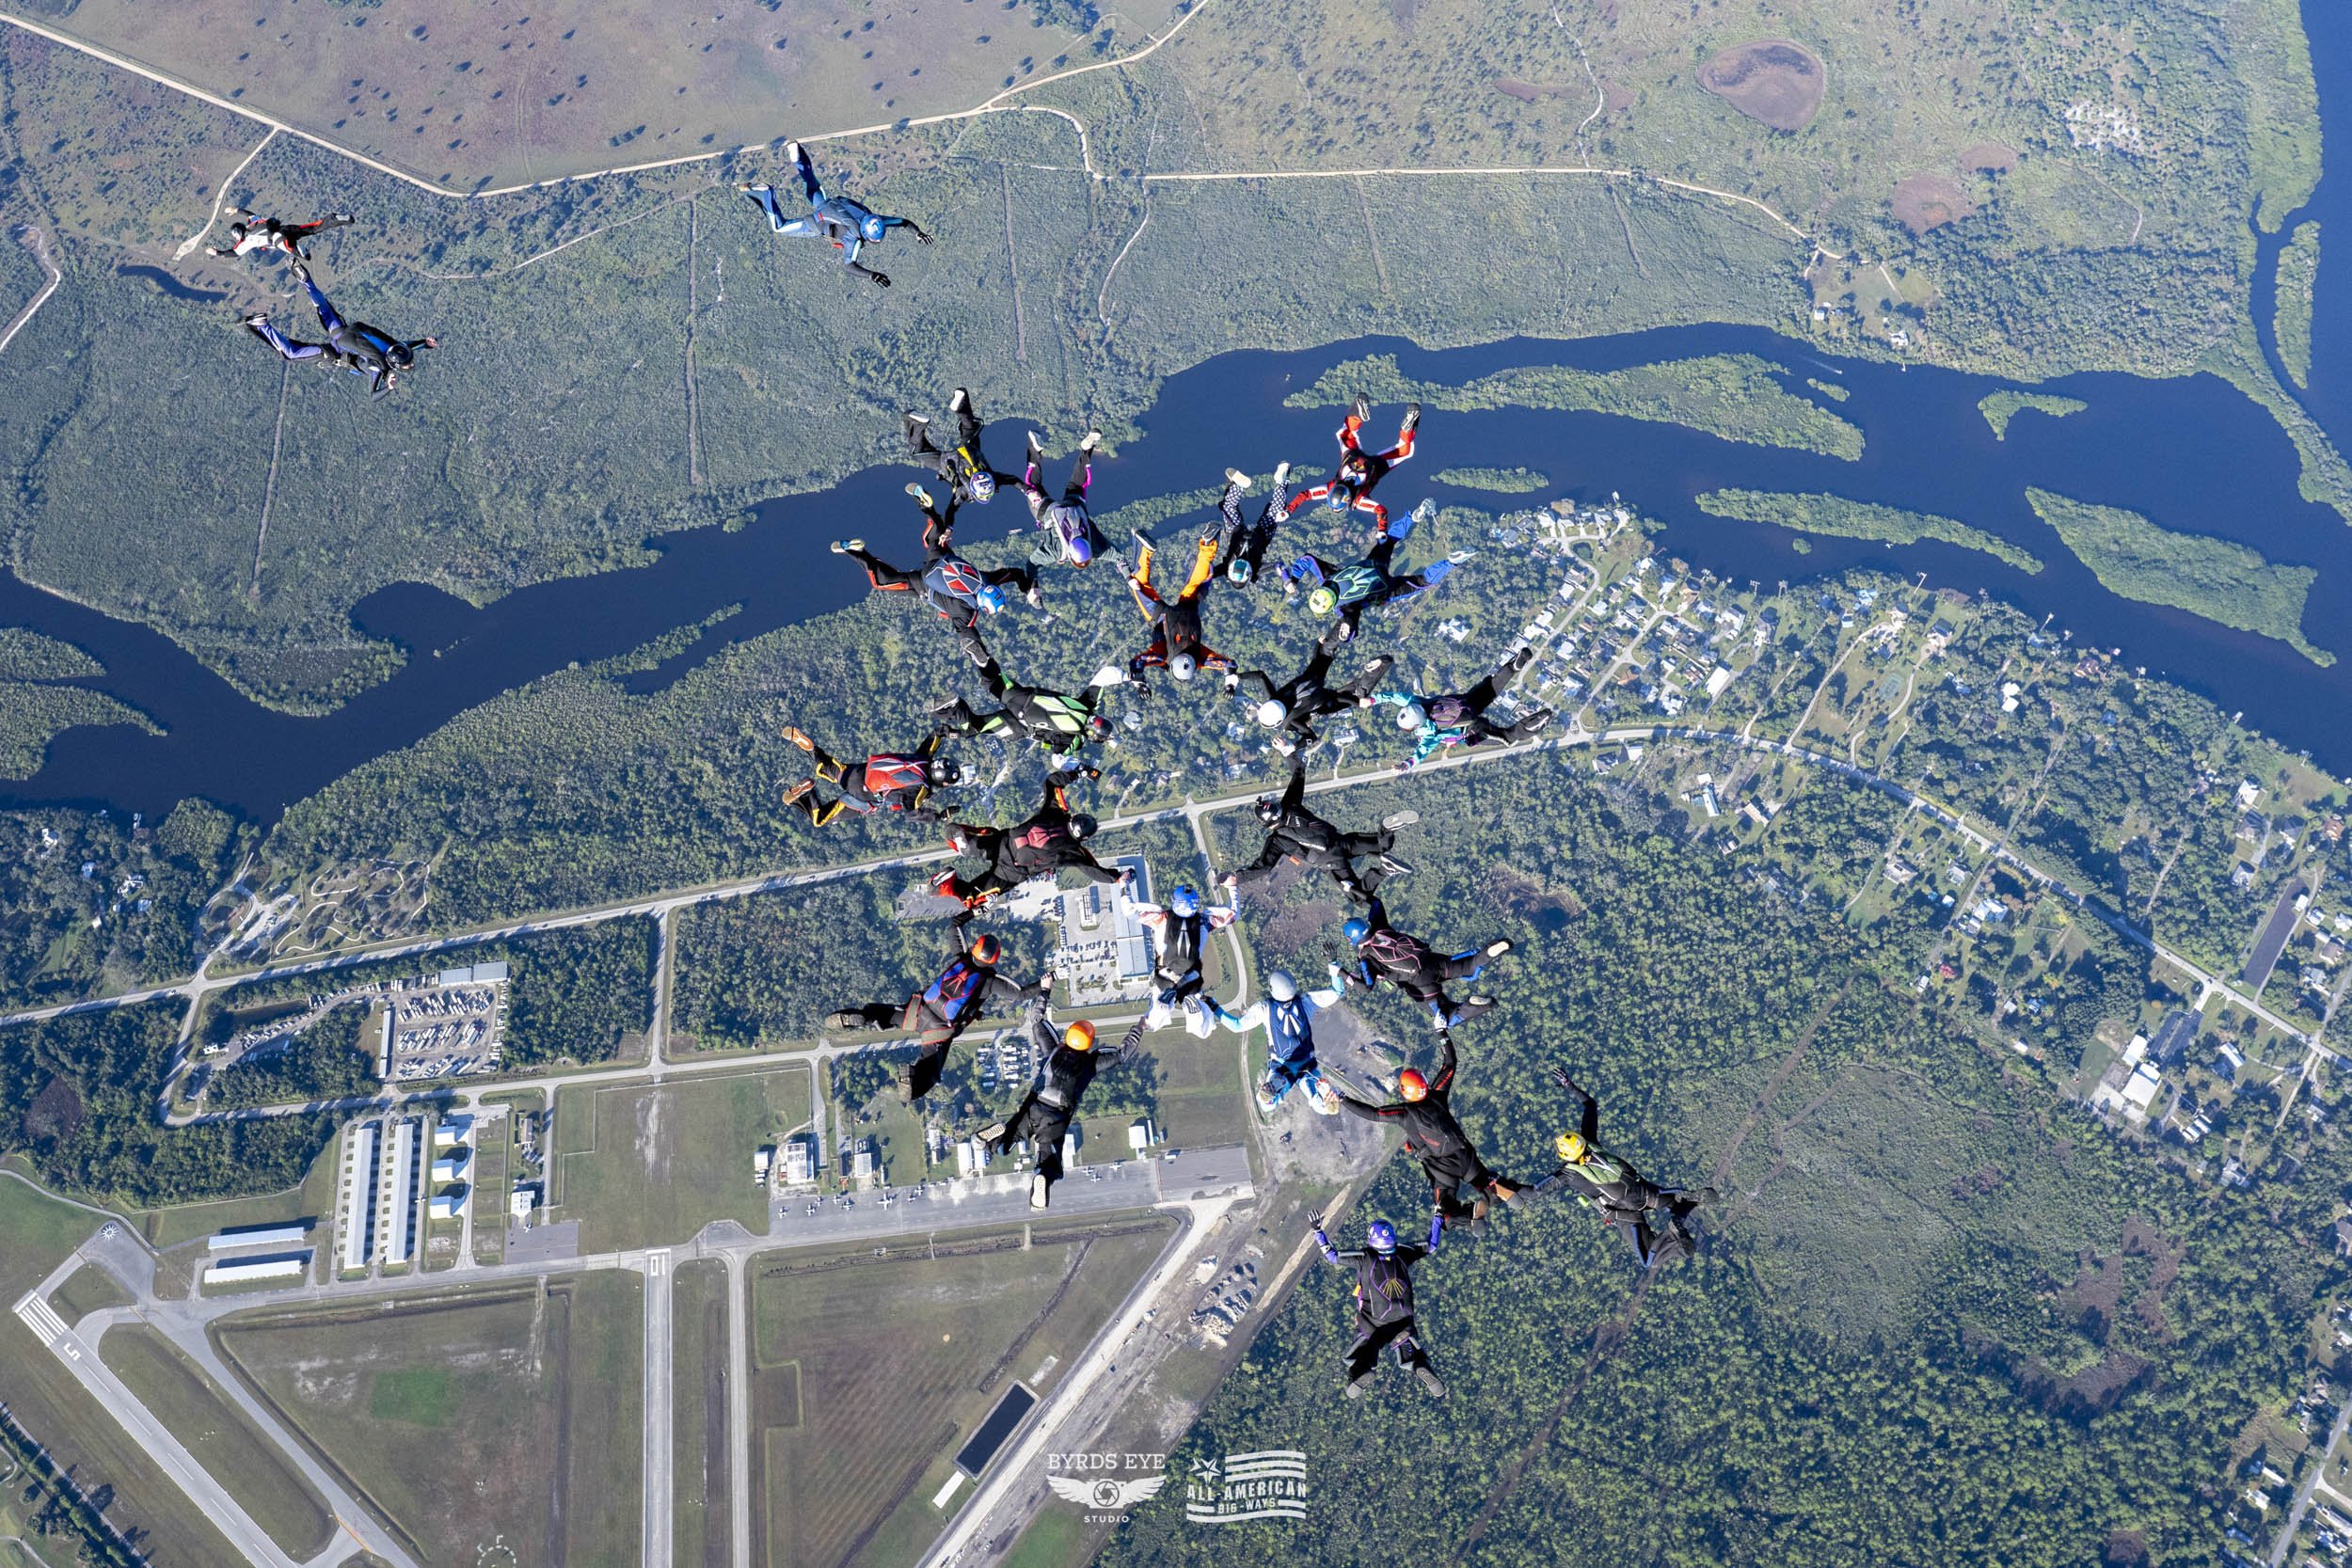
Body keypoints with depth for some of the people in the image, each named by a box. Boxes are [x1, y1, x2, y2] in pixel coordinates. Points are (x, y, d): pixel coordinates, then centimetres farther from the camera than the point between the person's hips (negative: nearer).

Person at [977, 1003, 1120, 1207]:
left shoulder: (1054, 1050, 10)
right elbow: (1121, 1053, 16)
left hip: (1031, 1109, 2)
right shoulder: (1090, 1062, 6)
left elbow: (1037, 1020, 20)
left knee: (999, 1146, 13)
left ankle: (1001, 1131, -26)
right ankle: (1044, 1177, -32)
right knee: (1050, 1161, 7)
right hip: (1056, 1120, -1)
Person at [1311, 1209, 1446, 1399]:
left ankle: (1361, 1372, -27)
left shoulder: (1364, 1257, -6)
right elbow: (1431, 1246, 14)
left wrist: (1317, 1231, 5)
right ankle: (1423, 1369, -21)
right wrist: (1438, 1217, 23)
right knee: (1413, 1356, 14)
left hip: (1371, 1325, -2)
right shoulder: (1402, 1254, 1)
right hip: (1403, 1323, 2)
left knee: (1361, 1356, 9)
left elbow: (1332, 1256, -2)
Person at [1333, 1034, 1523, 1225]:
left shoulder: (1404, 1112, -16)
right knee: (1484, 1183, 25)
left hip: (1441, 1166, -4)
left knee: (1448, 1212, 5)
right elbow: (1449, 1063, 6)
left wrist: (1343, 1100, -13)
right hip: (1465, 1155, 4)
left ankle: (1473, 1210, -25)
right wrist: (1442, 1032, 11)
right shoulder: (1437, 1095, -4)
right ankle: (1502, 1188, -9)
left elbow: (1372, 1113, -20)